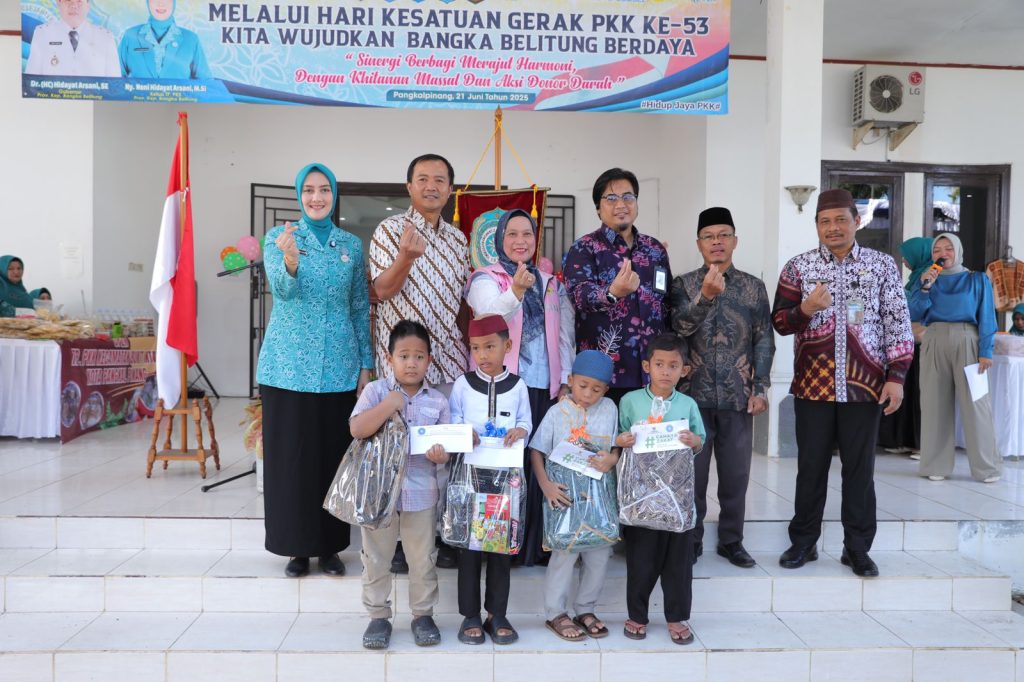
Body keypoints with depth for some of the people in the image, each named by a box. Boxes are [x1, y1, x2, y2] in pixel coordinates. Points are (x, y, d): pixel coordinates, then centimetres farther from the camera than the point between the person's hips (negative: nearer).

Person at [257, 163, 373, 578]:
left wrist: (366, 365, 5)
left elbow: (360, 307, 10)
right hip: (289, 366, -2)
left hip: (339, 368, 2)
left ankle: (330, 546, 21)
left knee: (335, 455, 7)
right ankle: (297, 547, 18)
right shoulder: (278, 237, 1)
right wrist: (290, 261, -39)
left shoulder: (352, 244, 8)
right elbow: (282, 288, -17)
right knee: (291, 457, 3)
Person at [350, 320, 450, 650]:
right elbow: (357, 429, -18)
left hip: (421, 493, 1)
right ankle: (379, 616, 27)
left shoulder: (438, 401, 1)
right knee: (376, 559, 11)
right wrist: (389, 405, -24)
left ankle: (423, 614, 28)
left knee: (422, 560, 12)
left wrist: (440, 454, -20)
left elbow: (446, 447, 3)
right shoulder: (376, 390, -5)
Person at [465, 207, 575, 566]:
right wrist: (516, 291, -38)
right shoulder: (485, 279, 2)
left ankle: (534, 543, 14)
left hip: (544, 387, 4)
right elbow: (490, 315, -20)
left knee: (538, 462, 3)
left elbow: (565, 335, 15)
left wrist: (565, 380, 6)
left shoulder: (551, 284, 17)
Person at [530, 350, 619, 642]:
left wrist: (612, 459, -13)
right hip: (565, 494, -3)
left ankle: (586, 609, 27)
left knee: (600, 554, 9)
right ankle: (555, 614, 17)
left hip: (600, 494, 4)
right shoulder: (558, 412, -4)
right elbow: (537, 451, -2)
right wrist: (545, 485, -12)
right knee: (565, 552, 1)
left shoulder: (609, 409, 3)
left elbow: (618, 446, 9)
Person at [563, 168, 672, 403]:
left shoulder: (656, 249, 12)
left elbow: (669, 304, 18)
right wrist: (611, 293, -41)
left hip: (652, 371, 5)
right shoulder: (584, 248, -2)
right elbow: (581, 293, -20)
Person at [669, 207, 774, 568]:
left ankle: (731, 541, 23)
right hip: (694, 394, -1)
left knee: (736, 473, 8)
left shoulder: (753, 287, 7)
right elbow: (680, 327, -11)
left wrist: (760, 388, -2)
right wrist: (707, 295, -24)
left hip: (738, 397, 1)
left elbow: (764, 340, 5)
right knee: (692, 471, 6)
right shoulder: (683, 285, 4)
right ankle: (690, 540, 19)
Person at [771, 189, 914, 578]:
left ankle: (857, 548, 21)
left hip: (864, 384, 0)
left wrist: (896, 376, -5)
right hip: (813, 384, 0)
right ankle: (803, 542, 22)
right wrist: (805, 310, -18)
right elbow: (779, 322, 3)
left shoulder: (882, 265, 3)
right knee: (811, 467, 8)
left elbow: (898, 323, 1)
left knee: (860, 469, 8)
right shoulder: (798, 267, 3)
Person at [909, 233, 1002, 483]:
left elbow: (986, 318, 3)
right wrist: (925, 287, -8)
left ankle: (987, 466, 4)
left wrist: (985, 351, -6)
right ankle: (937, 464, 9)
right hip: (934, 343, 2)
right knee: (936, 403, 3)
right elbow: (914, 314, 4)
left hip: (967, 342, -2)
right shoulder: (925, 279, 14)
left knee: (975, 403, -5)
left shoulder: (977, 280, 9)